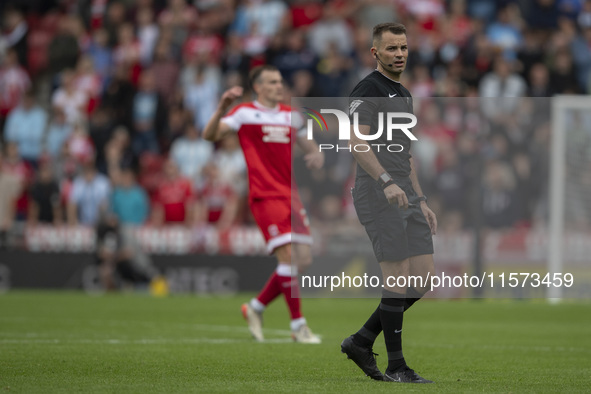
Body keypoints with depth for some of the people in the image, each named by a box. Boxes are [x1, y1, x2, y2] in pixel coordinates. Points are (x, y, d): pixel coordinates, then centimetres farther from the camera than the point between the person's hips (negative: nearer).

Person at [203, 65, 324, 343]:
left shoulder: (290, 115, 16)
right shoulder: (245, 113, -2)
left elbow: (309, 145, 24)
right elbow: (209, 135, -12)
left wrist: (316, 155, 0)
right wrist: (222, 108, -28)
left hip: (290, 195, 7)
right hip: (265, 196, -7)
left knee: (303, 260, 2)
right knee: (288, 256, -16)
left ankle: (256, 307, 20)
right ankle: (298, 325, -9)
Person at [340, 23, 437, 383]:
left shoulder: (404, 96, 22)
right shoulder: (367, 91, -7)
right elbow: (356, 141, -21)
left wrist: (421, 201, 22)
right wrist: (387, 182, -32)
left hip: (404, 197, 9)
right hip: (378, 195, -9)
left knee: (425, 278, 4)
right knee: (399, 276, -10)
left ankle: (362, 341, 12)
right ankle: (396, 366, -1)